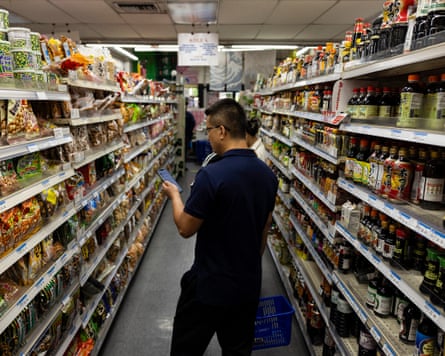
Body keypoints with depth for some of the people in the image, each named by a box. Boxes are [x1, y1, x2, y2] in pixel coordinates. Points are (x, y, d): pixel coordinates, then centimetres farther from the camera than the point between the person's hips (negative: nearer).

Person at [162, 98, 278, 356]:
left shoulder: (211, 175, -24)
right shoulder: (268, 174, -1)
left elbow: (185, 228, -15)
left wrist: (175, 195, 2)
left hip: (209, 286, -6)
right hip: (249, 284, 7)